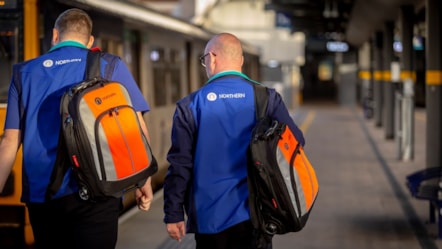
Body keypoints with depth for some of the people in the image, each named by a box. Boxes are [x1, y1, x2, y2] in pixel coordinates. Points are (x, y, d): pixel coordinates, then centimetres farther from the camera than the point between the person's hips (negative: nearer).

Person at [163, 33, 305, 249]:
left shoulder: (190, 106, -4)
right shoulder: (266, 98, -3)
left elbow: (180, 165, -4)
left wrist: (173, 214, 1)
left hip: (210, 217, 0)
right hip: (254, 215, 0)